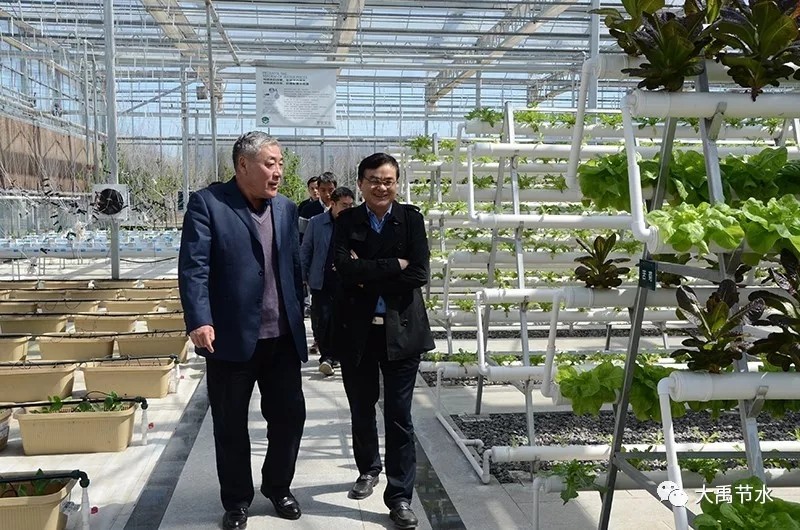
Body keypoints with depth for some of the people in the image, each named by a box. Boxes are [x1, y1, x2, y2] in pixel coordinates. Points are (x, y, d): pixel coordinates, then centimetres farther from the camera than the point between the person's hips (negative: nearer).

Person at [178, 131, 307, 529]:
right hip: (231, 338, -4)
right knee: (230, 424, 8)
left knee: (290, 414, 11)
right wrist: (199, 321, -24)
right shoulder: (207, 203, -7)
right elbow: (193, 267, -14)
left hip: (282, 338, 5)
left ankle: (277, 486, 33)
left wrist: (298, 317, 13)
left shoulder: (286, 208, 10)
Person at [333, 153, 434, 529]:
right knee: (361, 409, 17)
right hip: (356, 330, 2)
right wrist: (394, 265, -17)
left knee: (399, 416, 0)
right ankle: (368, 470, 40)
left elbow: (419, 274, -11)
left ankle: (400, 495, 10)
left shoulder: (411, 218, -1)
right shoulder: (346, 221, -1)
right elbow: (345, 268, -17)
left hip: (400, 329, -1)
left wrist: (368, 277, -11)